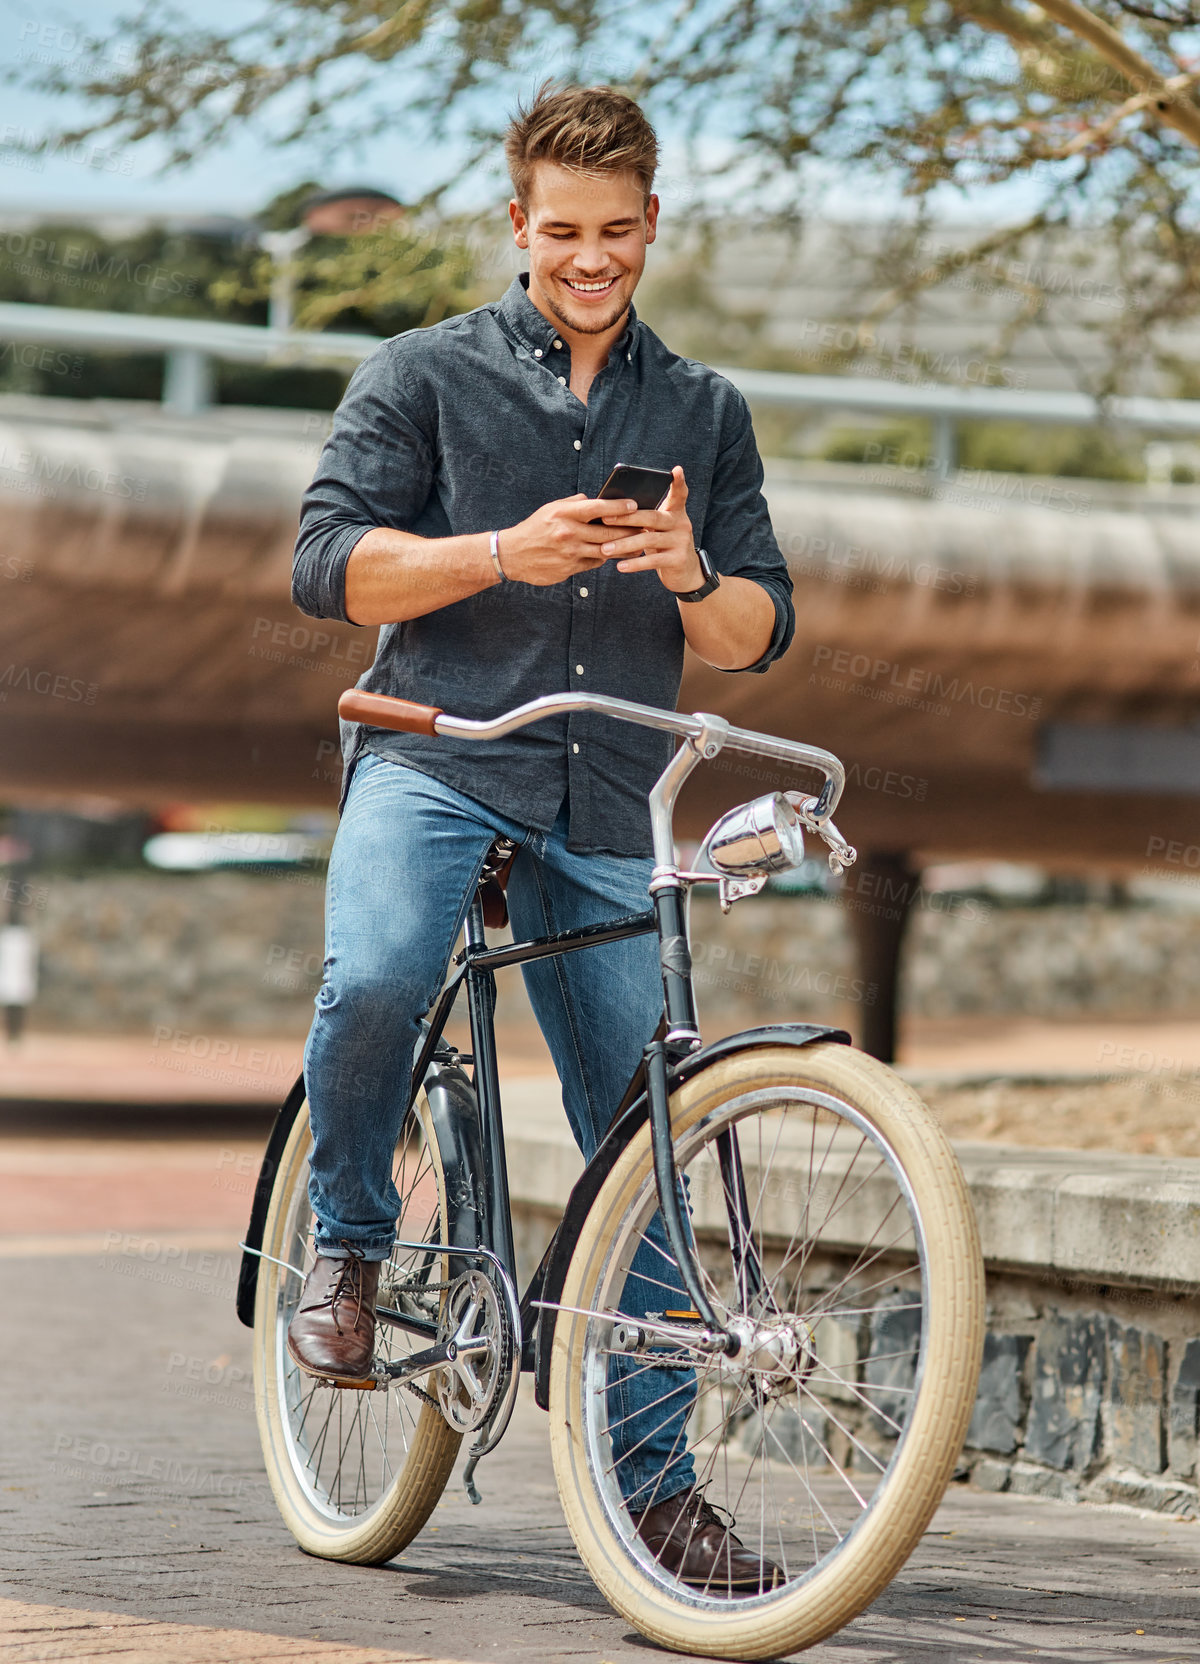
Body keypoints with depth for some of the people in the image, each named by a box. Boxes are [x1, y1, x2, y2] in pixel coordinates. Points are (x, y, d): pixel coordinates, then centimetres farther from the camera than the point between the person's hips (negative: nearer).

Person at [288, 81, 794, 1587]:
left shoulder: (704, 413, 17)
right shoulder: (424, 376, 7)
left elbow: (760, 631, 14)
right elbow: (328, 562, -4)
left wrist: (689, 572, -9)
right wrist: (506, 553, -18)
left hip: (606, 803, 3)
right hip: (432, 755, -3)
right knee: (375, 980, -33)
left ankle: (651, 1477, 9)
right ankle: (346, 1244, -5)